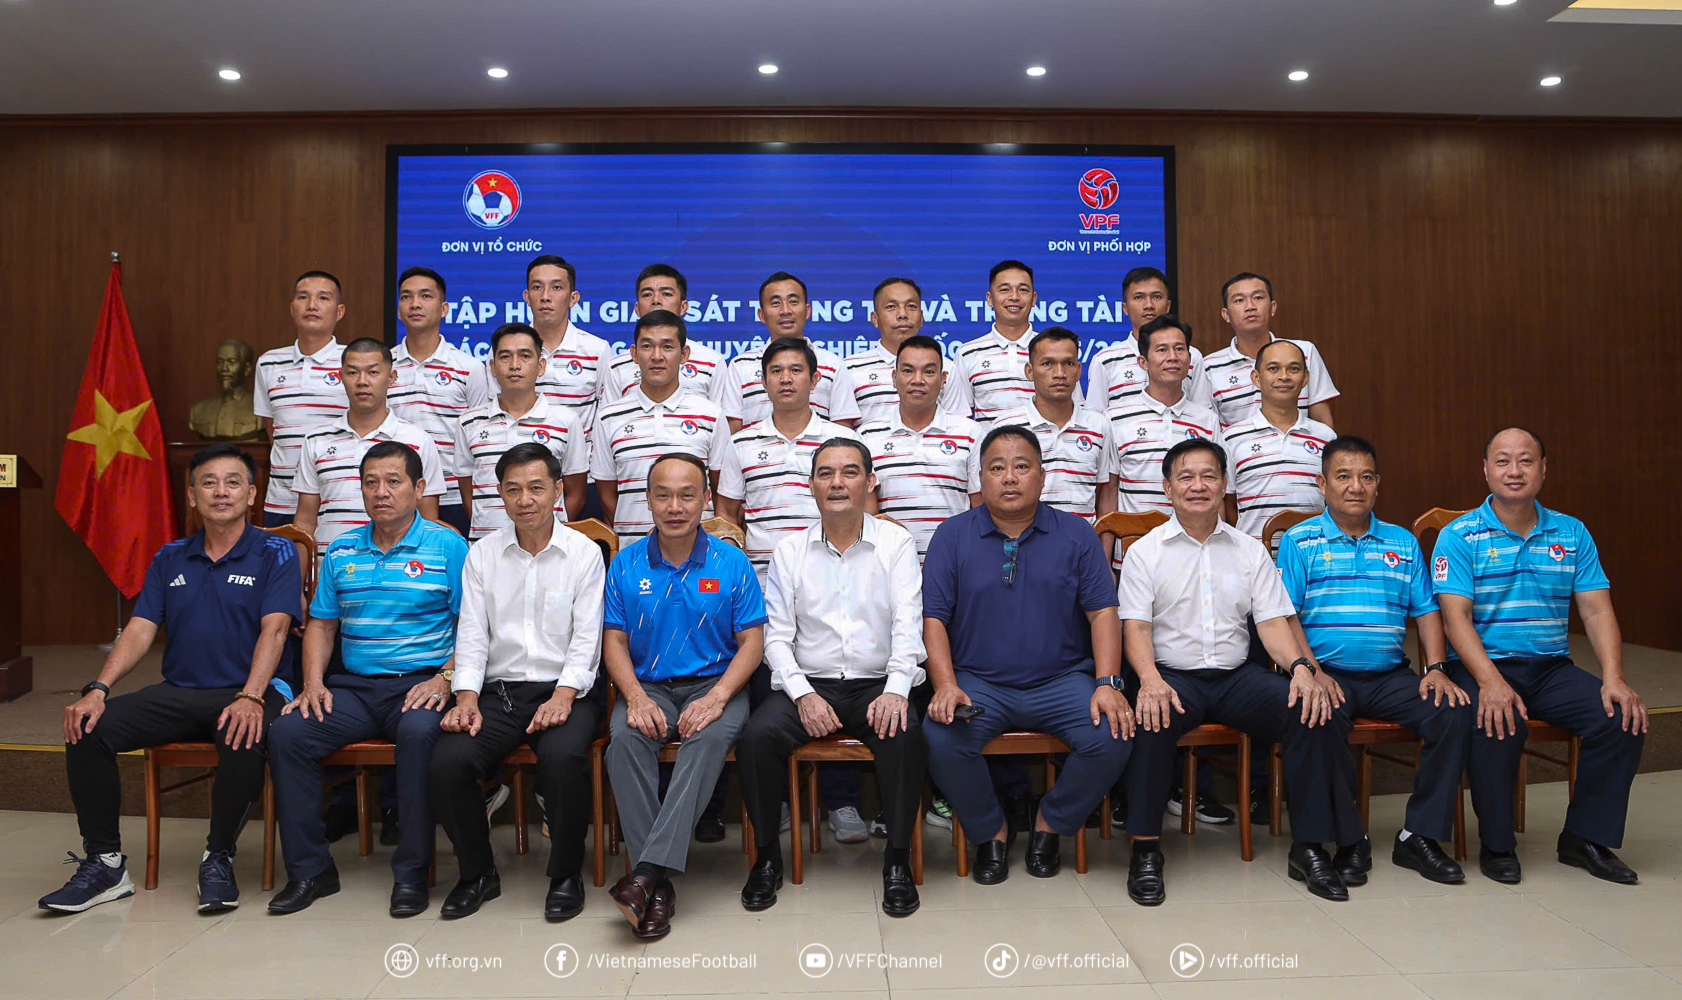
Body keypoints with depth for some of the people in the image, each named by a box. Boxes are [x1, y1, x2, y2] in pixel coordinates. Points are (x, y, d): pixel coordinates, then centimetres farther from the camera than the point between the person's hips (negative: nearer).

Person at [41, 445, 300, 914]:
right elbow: (139, 630, 7)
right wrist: (98, 689, -10)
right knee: (87, 727, -16)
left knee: (245, 739, -36)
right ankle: (103, 862, -2)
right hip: (179, 691, 5)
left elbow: (274, 629, -13)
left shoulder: (275, 554, -1)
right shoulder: (170, 559, 15)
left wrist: (251, 697, -28)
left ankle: (218, 858, -12)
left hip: (248, 690, -5)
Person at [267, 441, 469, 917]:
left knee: (420, 731, -35)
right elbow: (321, 625, 18)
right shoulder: (341, 551, 16)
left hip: (421, 682, -5)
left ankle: (411, 872, -21)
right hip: (354, 684, 5)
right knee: (286, 732, -19)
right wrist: (313, 682, 2)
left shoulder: (447, 545, 1)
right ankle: (309, 868, -6)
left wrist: (445, 679, -16)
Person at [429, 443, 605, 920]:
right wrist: (466, 698, -8)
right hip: (497, 689, 3)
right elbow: (472, 635, 7)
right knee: (446, 762, -22)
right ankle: (478, 873, 4)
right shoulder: (482, 555, 11)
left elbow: (586, 638, -3)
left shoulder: (585, 553, 3)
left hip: (563, 689, -3)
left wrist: (563, 696, -17)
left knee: (563, 757, -33)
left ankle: (566, 875, -7)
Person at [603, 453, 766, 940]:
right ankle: (659, 886, -28)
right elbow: (614, 641, 6)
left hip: (714, 683, -1)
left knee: (711, 737, -34)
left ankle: (649, 871, -36)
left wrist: (717, 697, -17)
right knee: (625, 738, -30)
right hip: (648, 685, 2)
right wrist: (637, 698, -13)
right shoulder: (626, 564, 6)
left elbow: (752, 640, 0)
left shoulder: (731, 562, 1)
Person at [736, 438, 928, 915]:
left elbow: (908, 624, -5)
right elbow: (776, 636, 4)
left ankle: (898, 860, -11)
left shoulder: (896, 543, 5)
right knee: (756, 736, -25)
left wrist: (896, 691, -20)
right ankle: (768, 855, -3)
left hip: (877, 684, -1)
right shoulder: (790, 551, 8)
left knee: (906, 735, -31)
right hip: (807, 683, 2)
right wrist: (803, 694, -13)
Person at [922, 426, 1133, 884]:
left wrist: (1107, 684, -10)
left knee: (1113, 737, -24)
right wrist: (945, 686, -14)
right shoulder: (953, 535, 6)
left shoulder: (1076, 534, 8)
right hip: (978, 682, -1)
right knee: (940, 739, -28)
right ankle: (990, 831, 2)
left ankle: (1051, 823, 6)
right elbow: (932, 618, 0)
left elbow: (1103, 612, 4)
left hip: (1062, 680, 1)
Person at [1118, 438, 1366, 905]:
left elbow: (1272, 621, 6)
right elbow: (1135, 627, -5)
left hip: (1238, 674, 3)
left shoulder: (1250, 550, 13)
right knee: (1151, 718, -35)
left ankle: (1309, 847, -9)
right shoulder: (1145, 552, 4)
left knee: (1313, 709, -22)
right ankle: (1145, 849, -20)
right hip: (1174, 675, -3)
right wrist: (1150, 679, -24)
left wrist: (1301, 666, -14)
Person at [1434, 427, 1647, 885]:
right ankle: (1496, 845, -10)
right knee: (1499, 723, -33)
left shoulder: (1572, 534, 12)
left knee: (1623, 717, -19)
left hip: (1552, 668, 5)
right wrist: (1491, 682, -26)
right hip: (1482, 665, -4)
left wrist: (1614, 679, -11)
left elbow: (1597, 610, 5)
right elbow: (1456, 617, -11)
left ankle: (1586, 838, 1)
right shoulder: (1459, 537, -2)